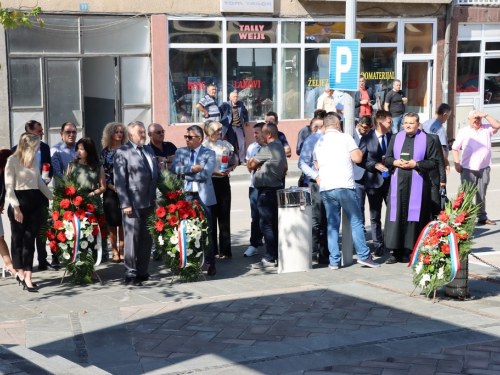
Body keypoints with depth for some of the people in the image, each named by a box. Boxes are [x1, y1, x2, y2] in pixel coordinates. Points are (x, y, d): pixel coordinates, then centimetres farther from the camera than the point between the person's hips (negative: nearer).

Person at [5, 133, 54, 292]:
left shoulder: (34, 159, 11)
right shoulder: (12, 160, -8)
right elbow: (9, 186, -10)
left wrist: (53, 198, 19)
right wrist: (16, 207, -16)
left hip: (35, 202, 5)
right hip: (19, 202, -5)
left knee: (30, 239, 0)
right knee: (18, 238, 8)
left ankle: (27, 277, -3)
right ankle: (20, 272, 23)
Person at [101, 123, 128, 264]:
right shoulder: (105, 151, 6)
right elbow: (103, 172, 3)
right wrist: (112, 186, -9)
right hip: (111, 192, 0)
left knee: (123, 223, 0)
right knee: (112, 223, 2)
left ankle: (122, 251, 6)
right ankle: (115, 251, 8)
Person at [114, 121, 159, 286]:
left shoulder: (149, 150, 16)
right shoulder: (122, 152, -5)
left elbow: (155, 174, 19)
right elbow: (119, 181, -10)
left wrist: (156, 198, 9)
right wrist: (125, 204, -16)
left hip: (149, 202, 7)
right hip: (133, 203, -7)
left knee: (147, 239, 11)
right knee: (132, 239, -2)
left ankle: (142, 271, 21)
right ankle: (130, 274, 6)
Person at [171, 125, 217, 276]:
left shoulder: (209, 153, 0)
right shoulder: (180, 152, 9)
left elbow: (206, 174, -14)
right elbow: (174, 168, -8)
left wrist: (184, 171, -10)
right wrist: (191, 168, -16)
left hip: (203, 196, -2)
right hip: (185, 196, 3)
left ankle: (210, 264, 10)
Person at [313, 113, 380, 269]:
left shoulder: (319, 143, 15)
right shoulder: (345, 138, 2)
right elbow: (357, 158, -3)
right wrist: (358, 151, 15)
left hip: (325, 189, 4)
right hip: (344, 186, -4)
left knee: (332, 225, 7)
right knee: (356, 222, 4)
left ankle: (334, 261, 5)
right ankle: (363, 255, 3)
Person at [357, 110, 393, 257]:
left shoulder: (392, 137, 6)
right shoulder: (367, 139, -2)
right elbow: (360, 160, -2)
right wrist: (375, 165, -13)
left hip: (390, 180, 2)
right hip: (374, 181, -2)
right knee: (375, 216, 6)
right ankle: (378, 246, 15)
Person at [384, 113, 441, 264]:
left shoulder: (427, 140, 1)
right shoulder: (396, 138, 12)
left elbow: (434, 162, -1)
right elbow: (387, 158, 14)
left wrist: (416, 164, -13)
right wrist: (395, 162, -7)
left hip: (417, 184, -3)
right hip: (398, 183, 3)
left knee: (415, 216, -2)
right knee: (396, 216, 1)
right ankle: (397, 252, 7)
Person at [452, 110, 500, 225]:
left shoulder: (486, 129, 5)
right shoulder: (463, 131, 1)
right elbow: (455, 148, 3)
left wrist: (485, 115, -13)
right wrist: (457, 163, -7)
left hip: (484, 169, 2)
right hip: (468, 169, -2)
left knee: (481, 194, 12)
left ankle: (482, 217, 21)